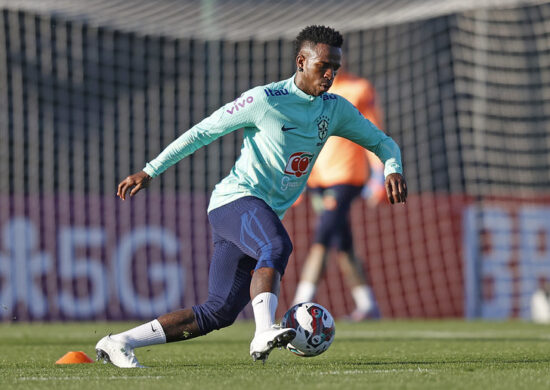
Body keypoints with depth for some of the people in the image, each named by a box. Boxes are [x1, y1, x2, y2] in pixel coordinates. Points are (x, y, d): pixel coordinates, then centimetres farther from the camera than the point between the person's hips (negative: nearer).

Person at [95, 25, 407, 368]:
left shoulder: (336, 110, 8)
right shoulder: (265, 100, -10)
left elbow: (382, 141, 17)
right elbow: (202, 131, -3)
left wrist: (393, 169, -8)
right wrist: (150, 172, -4)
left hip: (266, 215, 7)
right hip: (236, 198, -7)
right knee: (277, 247, -38)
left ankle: (119, 343, 6)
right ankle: (264, 333, -52)